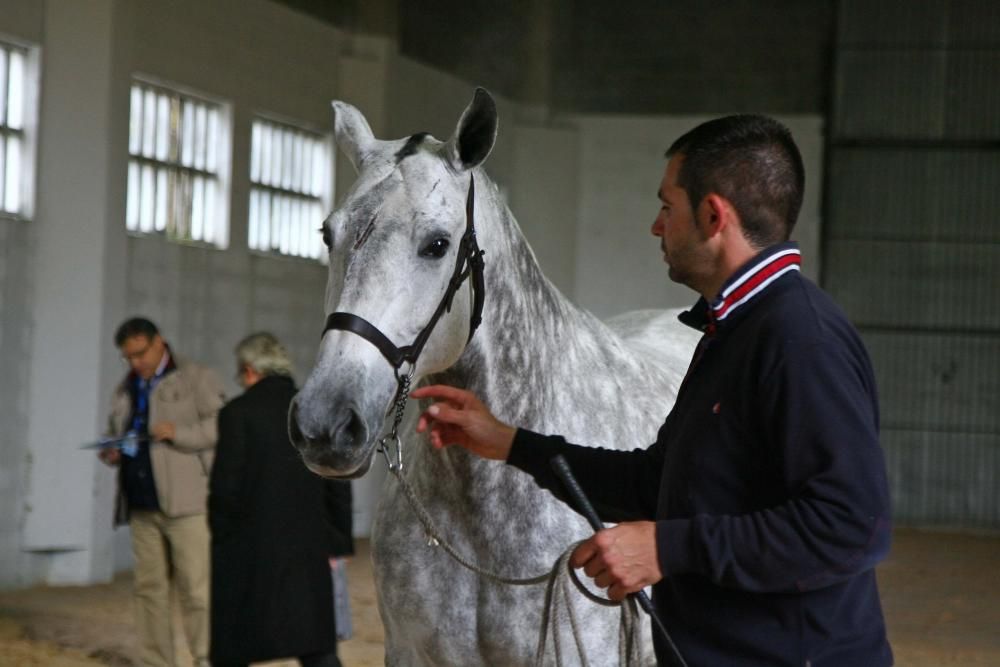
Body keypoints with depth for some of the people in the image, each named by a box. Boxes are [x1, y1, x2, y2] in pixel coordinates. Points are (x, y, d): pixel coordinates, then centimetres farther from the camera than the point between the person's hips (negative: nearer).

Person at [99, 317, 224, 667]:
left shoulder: (196, 379, 2)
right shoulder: (125, 390, 21)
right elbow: (114, 432, 29)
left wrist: (178, 433, -18)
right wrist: (110, 452, 6)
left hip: (186, 503, -6)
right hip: (142, 506, 6)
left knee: (196, 590, -9)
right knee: (149, 587, 4)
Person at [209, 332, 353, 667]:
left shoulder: (238, 412, -9)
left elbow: (225, 486, -12)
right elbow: (338, 487, 8)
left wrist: (221, 538, 3)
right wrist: (336, 545, 15)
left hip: (248, 552, -4)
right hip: (309, 553, 4)